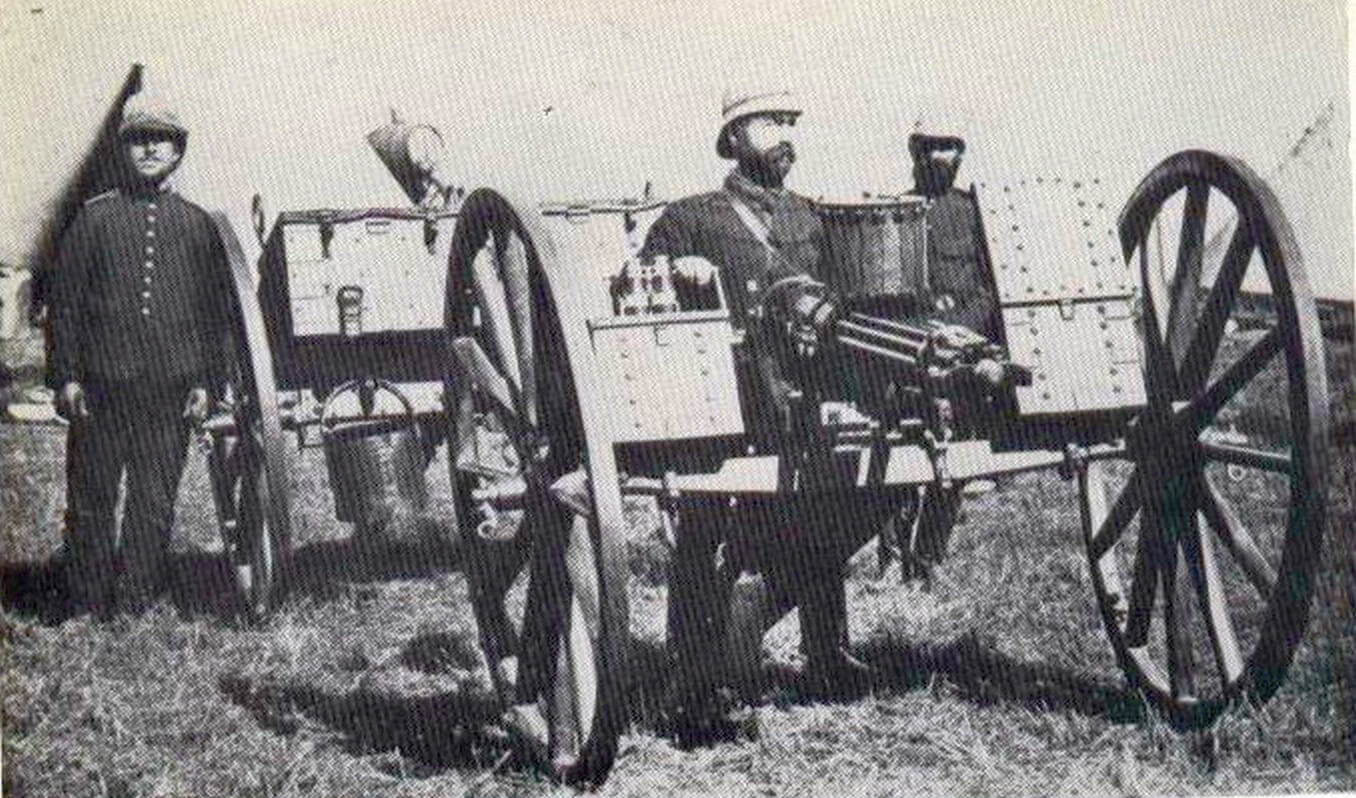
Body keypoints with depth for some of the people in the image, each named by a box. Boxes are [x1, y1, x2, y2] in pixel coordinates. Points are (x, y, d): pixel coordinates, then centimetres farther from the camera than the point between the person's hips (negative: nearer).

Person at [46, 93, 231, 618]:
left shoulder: (197, 225, 11)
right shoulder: (95, 217, 6)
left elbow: (215, 312, 12)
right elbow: (64, 300, 4)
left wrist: (206, 382, 4)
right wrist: (66, 377, -3)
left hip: (171, 391, 1)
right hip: (101, 387, -1)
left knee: (155, 502, 4)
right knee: (91, 502, 4)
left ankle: (135, 607, 14)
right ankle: (89, 609, 15)